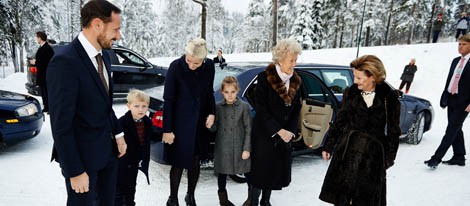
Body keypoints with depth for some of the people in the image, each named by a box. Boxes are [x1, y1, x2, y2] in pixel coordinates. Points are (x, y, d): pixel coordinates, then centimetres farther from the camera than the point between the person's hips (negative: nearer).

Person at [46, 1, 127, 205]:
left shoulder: (104, 56, 4)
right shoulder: (65, 62, -22)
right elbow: (60, 124, -21)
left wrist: (118, 134, 10)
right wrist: (75, 171, -18)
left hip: (108, 150, 8)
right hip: (83, 155, -7)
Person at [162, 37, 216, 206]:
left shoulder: (209, 66, -5)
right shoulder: (176, 67, -16)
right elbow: (168, 100, -12)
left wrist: (212, 112, -4)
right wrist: (167, 129, -11)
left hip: (200, 123, 4)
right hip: (180, 123, -4)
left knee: (196, 161, 14)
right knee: (179, 162, 5)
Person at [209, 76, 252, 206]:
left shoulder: (244, 106, -4)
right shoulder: (218, 107, 2)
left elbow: (248, 129, -4)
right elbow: (214, 128, 5)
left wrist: (247, 148, -9)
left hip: (239, 147, -2)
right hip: (222, 148, 2)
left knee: (247, 172, 6)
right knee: (222, 172, 13)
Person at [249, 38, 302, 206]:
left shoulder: (295, 81, 3)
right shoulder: (265, 78, -13)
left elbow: (296, 109, 7)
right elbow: (261, 109, -15)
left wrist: (290, 131, -5)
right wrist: (278, 130, -18)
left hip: (284, 134, 5)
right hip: (264, 134, -5)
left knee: (277, 169, 14)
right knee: (260, 168, 4)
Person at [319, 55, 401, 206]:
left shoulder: (389, 97, -6)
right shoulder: (350, 93, 0)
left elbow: (393, 130, 1)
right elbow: (339, 121, 7)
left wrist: (389, 158, 1)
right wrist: (328, 146, 8)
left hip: (372, 155, -2)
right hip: (346, 151, 2)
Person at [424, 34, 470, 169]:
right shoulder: (456, 61, 13)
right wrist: (444, 98, 13)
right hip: (451, 100, 7)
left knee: (451, 130, -6)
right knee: (455, 129, 13)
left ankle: (436, 158, -7)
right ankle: (459, 157, 25)